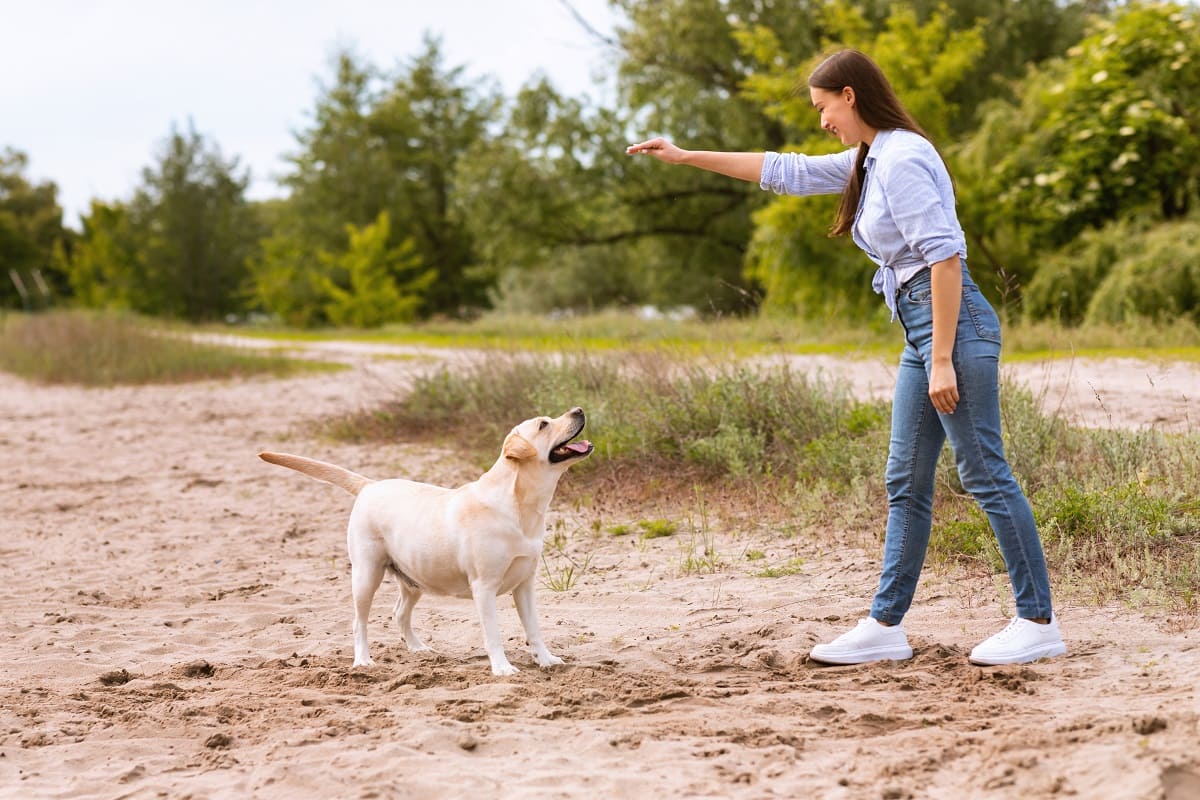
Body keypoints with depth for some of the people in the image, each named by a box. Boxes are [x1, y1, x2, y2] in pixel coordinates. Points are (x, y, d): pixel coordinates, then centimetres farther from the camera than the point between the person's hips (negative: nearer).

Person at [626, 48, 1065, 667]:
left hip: (954, 324, -10)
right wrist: (685, 157, 28)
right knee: (906, 482, 10)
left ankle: (1038, 622, -1)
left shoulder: (901, 159, -13)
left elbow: (944, 255, -20)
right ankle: (885, 625, 15)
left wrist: (942, 359, -21)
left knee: (985, 475, -7)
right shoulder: (868, 161, 17)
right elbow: (787, 172, 27)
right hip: (921, 332, 10)